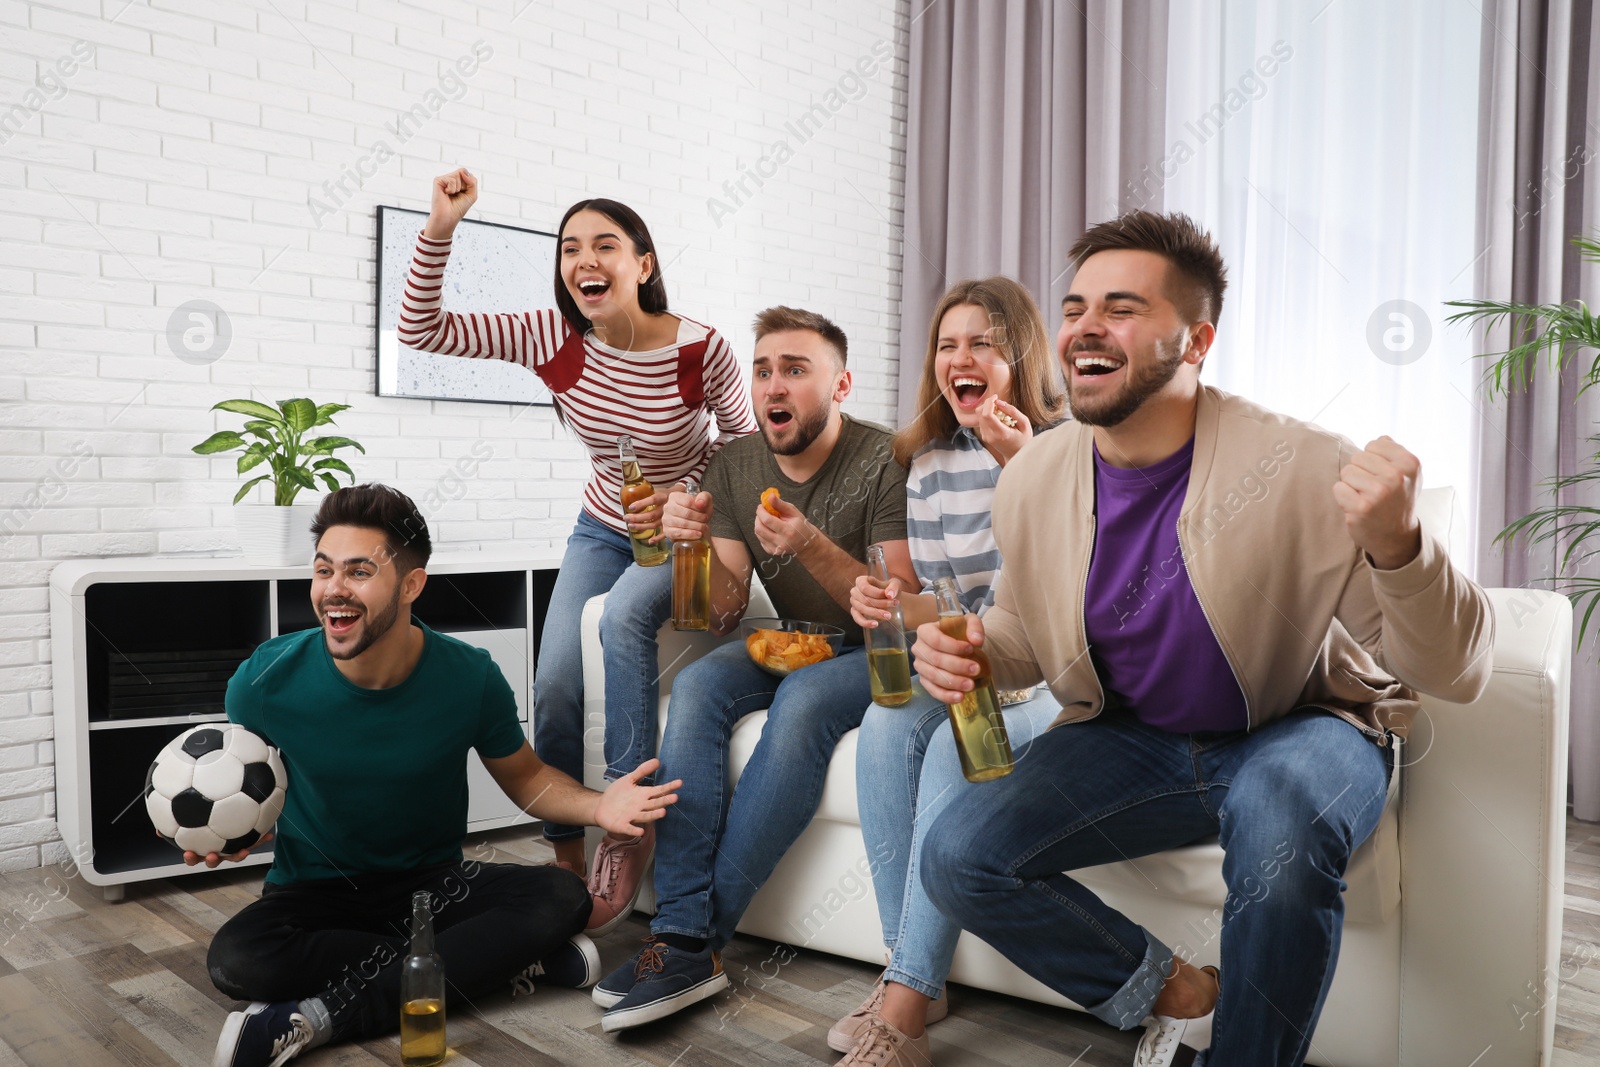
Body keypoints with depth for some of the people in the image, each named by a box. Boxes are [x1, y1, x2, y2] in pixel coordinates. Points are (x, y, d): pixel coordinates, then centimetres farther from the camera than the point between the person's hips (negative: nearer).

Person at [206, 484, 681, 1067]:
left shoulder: (469, 677, -13)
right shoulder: (267, 679, -14)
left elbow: (524, 776, 1)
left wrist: (595, 806, -20)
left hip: (433, 882, 1)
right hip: (313, 893, -1)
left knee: (562, 898, -25)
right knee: (234, 960, -33)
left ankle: (320, 1018, -26)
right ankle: (504, 961, -23)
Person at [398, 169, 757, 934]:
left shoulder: (701, 349, -23)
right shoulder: (553, 338, -15)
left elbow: (743, 440, -5)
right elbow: (421, 330, -16)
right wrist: (440, 230, -29)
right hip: (603, 529, 4)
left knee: (620, 619, -33)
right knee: (555, 684, -10)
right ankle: (566, 859, 10)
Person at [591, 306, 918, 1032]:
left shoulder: (882, 461, -16)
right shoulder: (733, 467, -1)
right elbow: (724, 614, -5)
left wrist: (810, 545, -34)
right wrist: (694, 544, -26)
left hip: (874, 652, -4)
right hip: (787, 645, 5)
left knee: (802, 702, -34)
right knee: (696, 686, -24)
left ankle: (695, 940, -26)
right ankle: (682, 932, -27)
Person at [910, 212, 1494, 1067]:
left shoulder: (1302, 472, -22)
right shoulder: (1031, 482, -8)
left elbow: (1455, 673, -21)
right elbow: (1027, 636, 9)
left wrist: (1395, 543, -41)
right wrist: (970, 655, -15)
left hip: (1301, 731, -3)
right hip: (1132, 740, 4)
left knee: (1277, 817, -38)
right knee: (957, 856, -15)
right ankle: (1178, 995, 7)